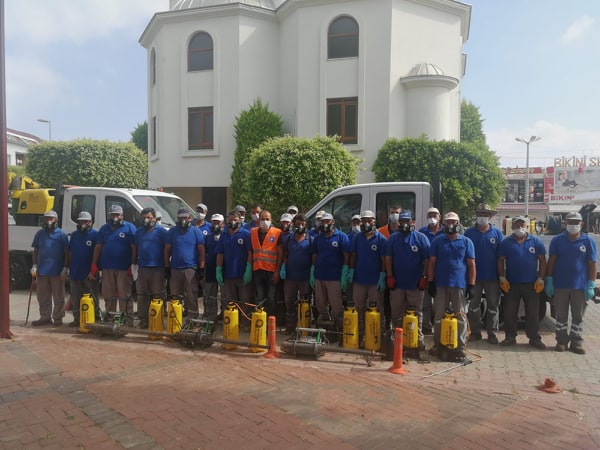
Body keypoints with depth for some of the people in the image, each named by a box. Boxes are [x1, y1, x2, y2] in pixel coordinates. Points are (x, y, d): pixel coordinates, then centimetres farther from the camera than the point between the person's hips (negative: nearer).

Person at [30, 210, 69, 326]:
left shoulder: (61, 234, -2)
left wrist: (65, 268, -8)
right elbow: (36, 251, 14)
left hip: (57, 271, -4)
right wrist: (34, 266, 4)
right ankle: (45, 317, 22)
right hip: (42, 271, 4)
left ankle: (58, 318, 13)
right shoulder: (40, 234, 9)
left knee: (58, 296, 4)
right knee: (42, 296, 11)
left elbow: (66, 253, -3)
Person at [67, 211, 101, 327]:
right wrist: (70, 267, 11)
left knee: (93, 298, 0)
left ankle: (96, 318, 7)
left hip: (89, 273, -6)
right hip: (74, 273, 6)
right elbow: (70, 252, 17)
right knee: (75, 298, 12)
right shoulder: (74, 234, 14)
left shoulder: (95, 234, -5)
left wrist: (93, 270, -13)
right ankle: (77, 318, 22)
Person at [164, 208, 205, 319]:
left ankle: (193, 317, 6)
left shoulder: (196, 231, 1)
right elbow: (167, 250, 9)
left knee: (191, 296, -1)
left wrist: (201, 268, -3)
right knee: (174, 296, 10)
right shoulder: (172, 231, 7)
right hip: (175, 269, 3)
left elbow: (201, 251, 1)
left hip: (191, 269, -2)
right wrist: (167, 267, 5)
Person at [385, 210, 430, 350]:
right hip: (397, 283, 2)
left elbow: (427, 259, -2)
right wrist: (390, 276, -3)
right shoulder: (393, 238, 6)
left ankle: (418, 339, 15)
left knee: (417, 314, 7)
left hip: (415, 284, -2)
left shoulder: (421, 238, 0)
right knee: (396, 313, 10)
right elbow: (388, 258, 5)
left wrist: (424, 277, -8)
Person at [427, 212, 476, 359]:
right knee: (438, 316, 8)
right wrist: (430, 282, -1)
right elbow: (431, 263, 5)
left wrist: (471, 285, -3)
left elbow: (471, 265, 4)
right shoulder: (437, 241, 6)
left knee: (461, 317, 3)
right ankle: (437, 344, 19)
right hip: (440, 284, 1)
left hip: (460, 285, 0)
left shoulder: (466, 242, 6)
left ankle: (461, 347, 11)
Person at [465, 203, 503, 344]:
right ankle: (475, 332, 19)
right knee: (474, 305, 8)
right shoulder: (469, 233, 2)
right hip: (474, 276, 0)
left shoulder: (497, 233, 4)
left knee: (493, 306, 7)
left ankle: (492, 333, 17)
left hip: (492, 276, 0)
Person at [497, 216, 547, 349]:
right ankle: (510, 337, 17)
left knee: (533, 313, 6)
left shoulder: (536, 241, 3)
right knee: (509, 312, 5)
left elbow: (542, 261, 4)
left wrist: (540, 279, -4)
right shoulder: (506, 242, 3)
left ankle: (534, 338, 17)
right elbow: (501, 261, 4)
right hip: (511, 283, 0)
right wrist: (502, 278, -4)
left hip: (531, 283, 0)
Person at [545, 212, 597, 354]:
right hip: (560, 285, 0)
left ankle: (576, 342, 19)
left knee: (578, 317, 9)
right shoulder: (557, 240, 1)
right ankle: (561, 341, 20)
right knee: (561, 316, 9)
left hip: (580, 286, 0)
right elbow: (551, 262, 2)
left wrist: (591, 286, -5)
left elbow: (592, 264, 0)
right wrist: (549, 281, -3)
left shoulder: (589, 241, 1)